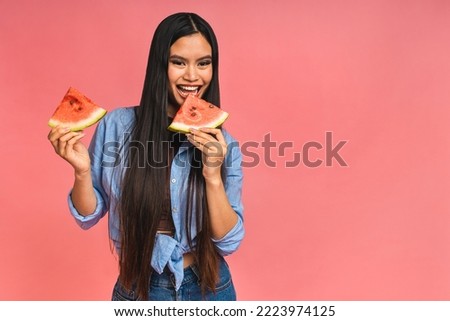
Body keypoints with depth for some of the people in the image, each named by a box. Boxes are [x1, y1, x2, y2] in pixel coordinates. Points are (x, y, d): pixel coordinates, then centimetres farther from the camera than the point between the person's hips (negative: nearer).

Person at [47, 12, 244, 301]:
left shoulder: (223, 144, -9)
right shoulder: (115, 125, -11)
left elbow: (229, 242, -11)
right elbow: (89, 217, -2)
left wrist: (213, 176, -23)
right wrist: (82, 171, -20)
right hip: (137, 288, 0)